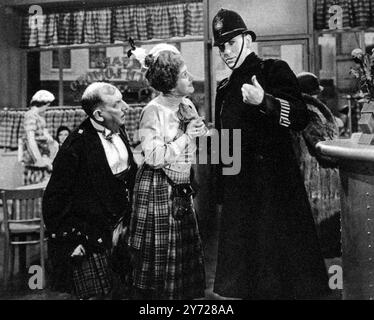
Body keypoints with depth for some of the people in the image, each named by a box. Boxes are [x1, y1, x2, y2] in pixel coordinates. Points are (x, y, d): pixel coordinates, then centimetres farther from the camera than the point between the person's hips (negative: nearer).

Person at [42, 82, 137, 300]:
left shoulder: (119, 131, 2)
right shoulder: (77, 145, -21)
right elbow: (55, 198, -17)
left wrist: (128, 220, 12)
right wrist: (69, 240, -17)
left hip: (117, 228, 7)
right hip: (88, 235, -7)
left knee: (114, 290, 14)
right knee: (95, 294, -4)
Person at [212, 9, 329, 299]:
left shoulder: (275, 71, -2)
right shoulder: (225, 88, 15)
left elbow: (301, 119, -12)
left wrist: (264, 101, -26)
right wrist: (222, 193, 17)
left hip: (275, 184, -6)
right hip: (237, 186, 6)